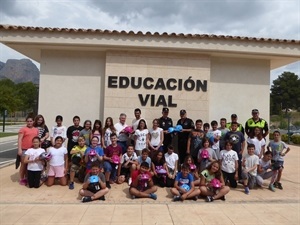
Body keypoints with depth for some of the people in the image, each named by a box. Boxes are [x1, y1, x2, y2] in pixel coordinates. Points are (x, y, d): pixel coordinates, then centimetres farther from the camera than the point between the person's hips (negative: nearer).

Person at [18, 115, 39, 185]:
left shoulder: (36, 129, 11)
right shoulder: (23, 129, -5)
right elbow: (19, 139, -9)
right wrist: (19, 149, -16)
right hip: (24, 150, -5)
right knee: (24, 165, 2)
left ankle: (26, 178, 23)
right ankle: (21, 179, 12)